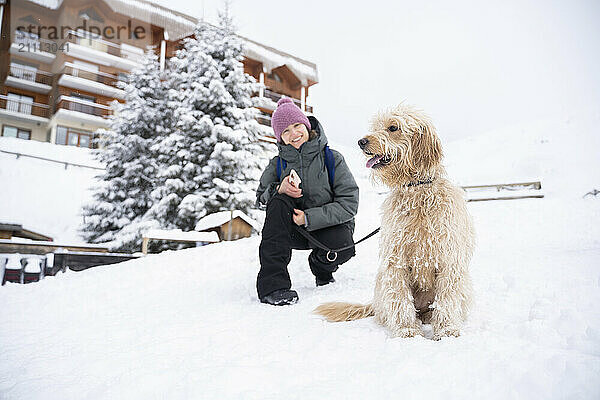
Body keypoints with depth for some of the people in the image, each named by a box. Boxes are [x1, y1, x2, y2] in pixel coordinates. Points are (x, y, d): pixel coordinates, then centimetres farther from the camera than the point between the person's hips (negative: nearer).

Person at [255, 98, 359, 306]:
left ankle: (322, 268, 8)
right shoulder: (278, 164, 1)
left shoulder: (332, 158, -9)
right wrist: (279, 189, -20)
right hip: (292, 231, 2)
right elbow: (260, 199, 2)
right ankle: (272, 283, -29)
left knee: (343, 246, -34)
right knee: (279, 201, -27)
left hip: (328, 225, -2)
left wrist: (309, 218, -22)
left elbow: (349, 204, -14)